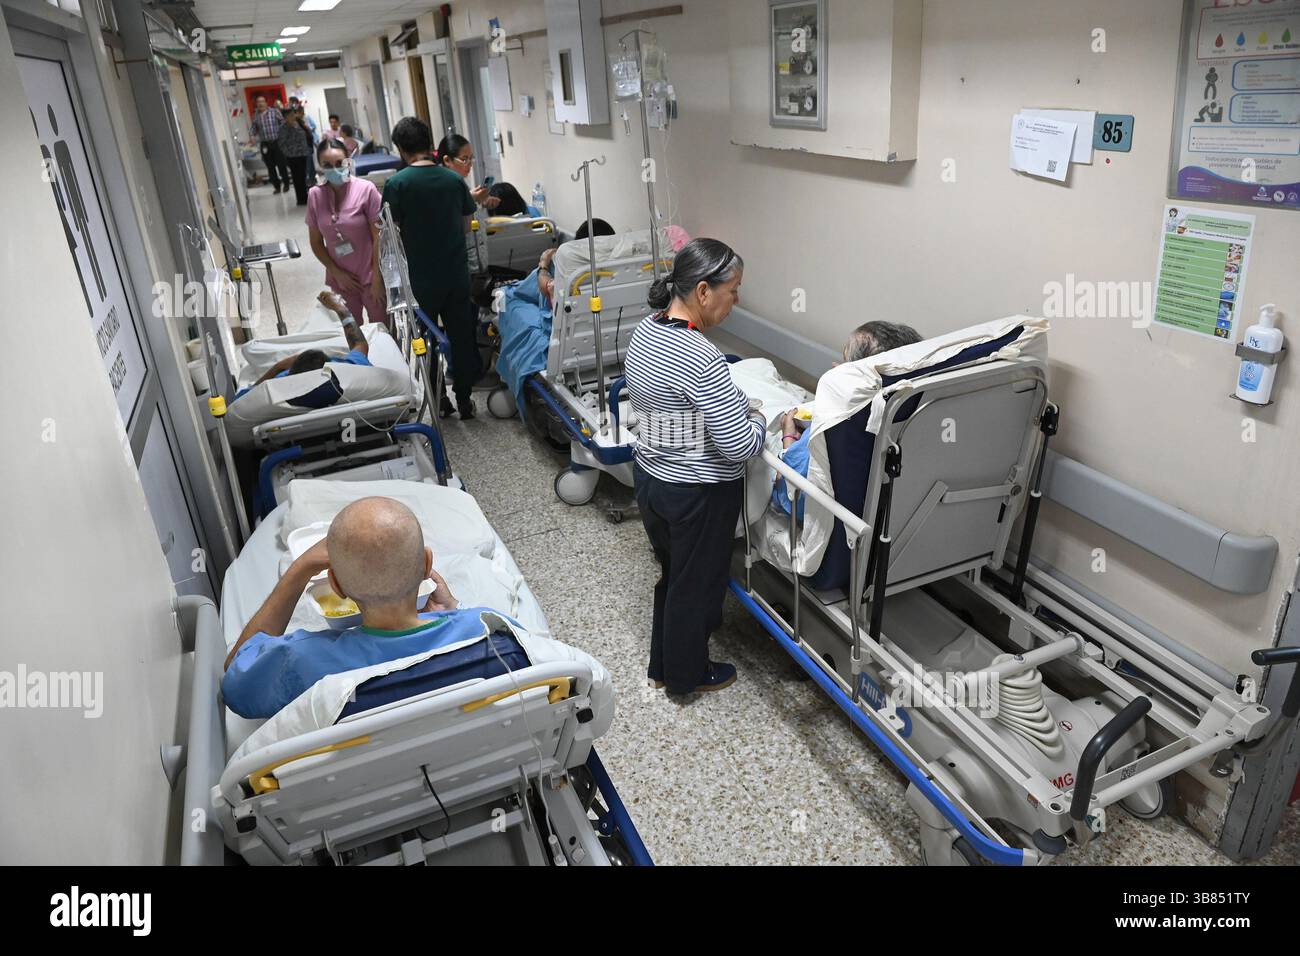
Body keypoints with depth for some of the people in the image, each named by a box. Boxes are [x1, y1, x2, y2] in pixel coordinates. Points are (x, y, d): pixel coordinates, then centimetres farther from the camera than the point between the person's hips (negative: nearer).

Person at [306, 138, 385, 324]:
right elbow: (316, 242, 6)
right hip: (340, 279, 3)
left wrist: (377, 278, -11)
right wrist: (337, 272, -4)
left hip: (370, 277, -3)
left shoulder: (366, 189, -12)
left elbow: (378, 237, -10)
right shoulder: (315, 196, -1)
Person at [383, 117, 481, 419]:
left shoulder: (397, 184, -13)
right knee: (461, 337, 13)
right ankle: (465, 399, 21)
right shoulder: (454, 179, -3)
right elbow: (466, 226, 6)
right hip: (457, 274, 3)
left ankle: (437, 402, 21)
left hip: (420, 279, -2)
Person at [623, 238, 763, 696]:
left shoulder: (645, 330, -1)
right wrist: (759, 421, -6)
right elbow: (740, 446, -28)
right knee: (696, 584, 14)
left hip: (650, 477, 8)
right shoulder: (701, 357, -29)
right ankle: (687, 674, 36)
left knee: (672, 574, 25)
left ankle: (662, 665, 43)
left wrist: (735, 405, 6)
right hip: (697, 494, -8)